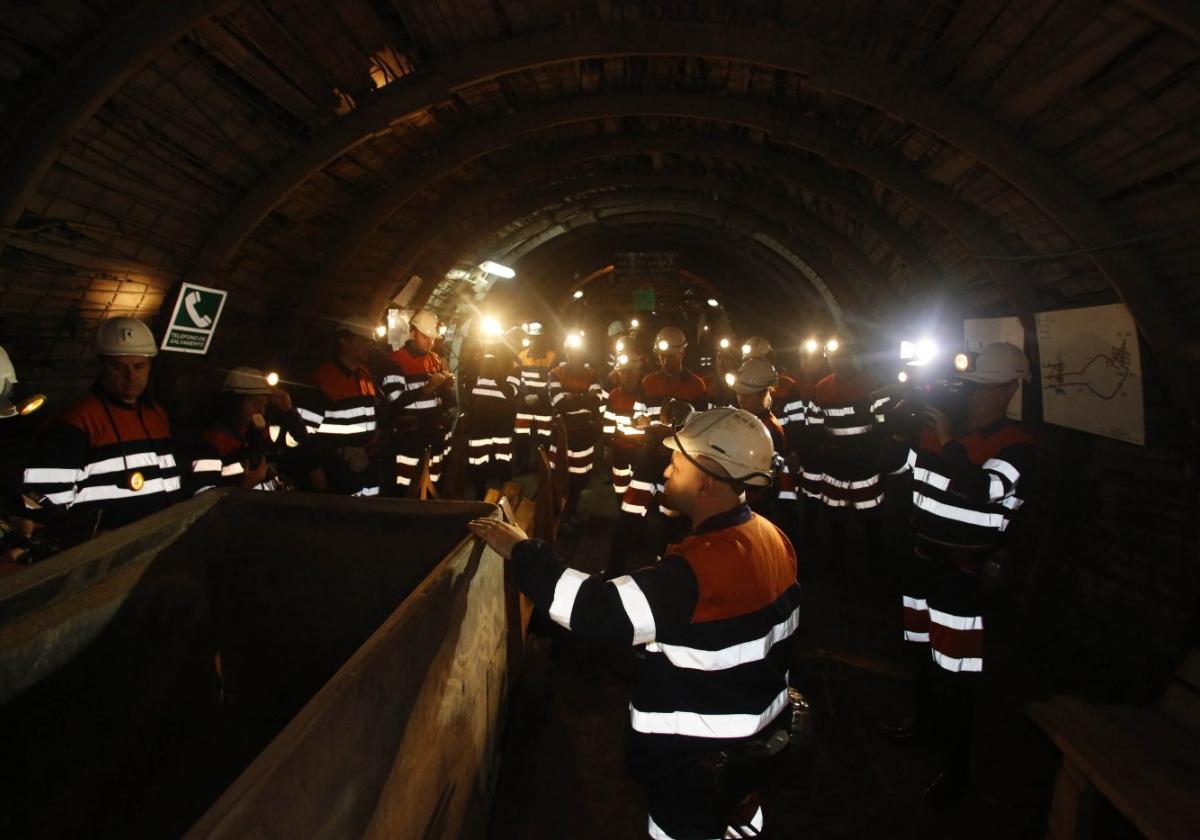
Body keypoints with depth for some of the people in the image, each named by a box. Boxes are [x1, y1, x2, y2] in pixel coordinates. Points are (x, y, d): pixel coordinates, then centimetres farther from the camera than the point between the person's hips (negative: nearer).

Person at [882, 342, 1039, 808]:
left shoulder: (1018, 444, -13)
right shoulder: (938, 428, 4)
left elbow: (981, 491, -30)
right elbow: (893, 461, 11)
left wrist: (948, 440, -27)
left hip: (965, 574, -7)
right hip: (923, 559, 7)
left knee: (954, 673, 1)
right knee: (921, 651, 23)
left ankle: (955, 767, 20)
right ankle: (925, 723, 46)